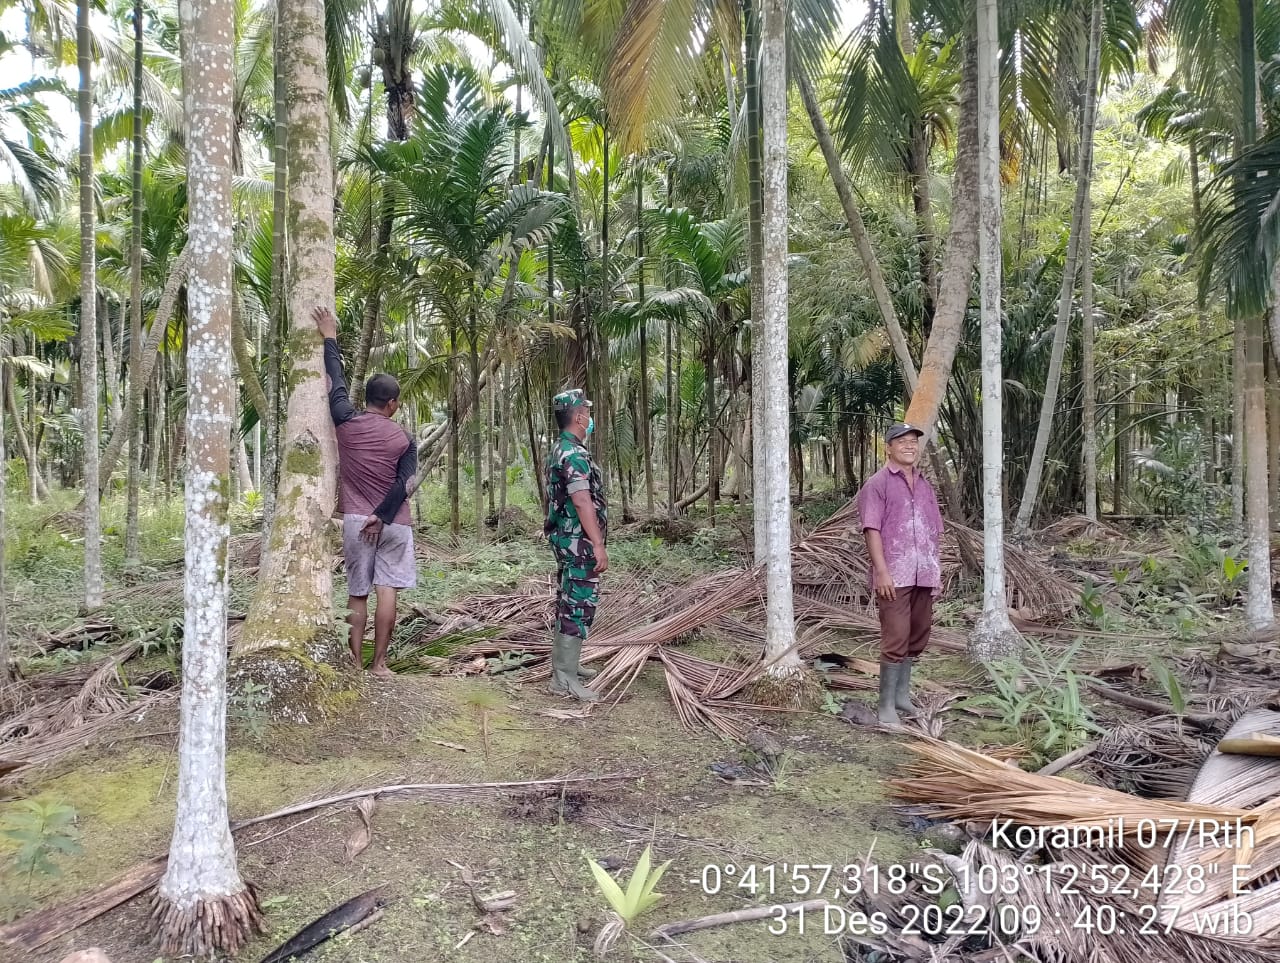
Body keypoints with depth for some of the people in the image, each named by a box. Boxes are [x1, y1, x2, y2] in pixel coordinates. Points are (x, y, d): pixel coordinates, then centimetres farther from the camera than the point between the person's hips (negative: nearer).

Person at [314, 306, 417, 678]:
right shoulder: (403, 439, -2)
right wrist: (381, 517, -13)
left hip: (355, 520, 1)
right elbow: (404, 484, -11)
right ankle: (379, 663, 0)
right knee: (387, 590, 0)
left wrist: (330, 338, 17)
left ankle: (356, 663, 7)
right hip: (393, 523, -1)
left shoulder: (346, 422, -1)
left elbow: (336, 382, 9)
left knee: (357, 593, 7)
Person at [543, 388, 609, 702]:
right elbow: (582, 502, -25)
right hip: (578, 541, -11)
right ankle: (564, 679, -4)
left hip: (567, 539, 11)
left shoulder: (560, 450, 14)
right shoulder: (574, 454, -19)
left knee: (568, 603, 17)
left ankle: (565, 663, 28)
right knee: (579, 607, -7)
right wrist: (598, 545, -26)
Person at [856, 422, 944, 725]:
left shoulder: (925, 486, 16)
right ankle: (886, 706, -1)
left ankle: (902, 693, 27)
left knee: (917, 638, 13)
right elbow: (872, 529, -10)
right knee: (895, 640, -8)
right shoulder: (877, 484, -3)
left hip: (924, 575, 7)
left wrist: (938, 572, 14)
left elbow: (935, 533, 19)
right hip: (895, 576, -7)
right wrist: (882, 571, -18)